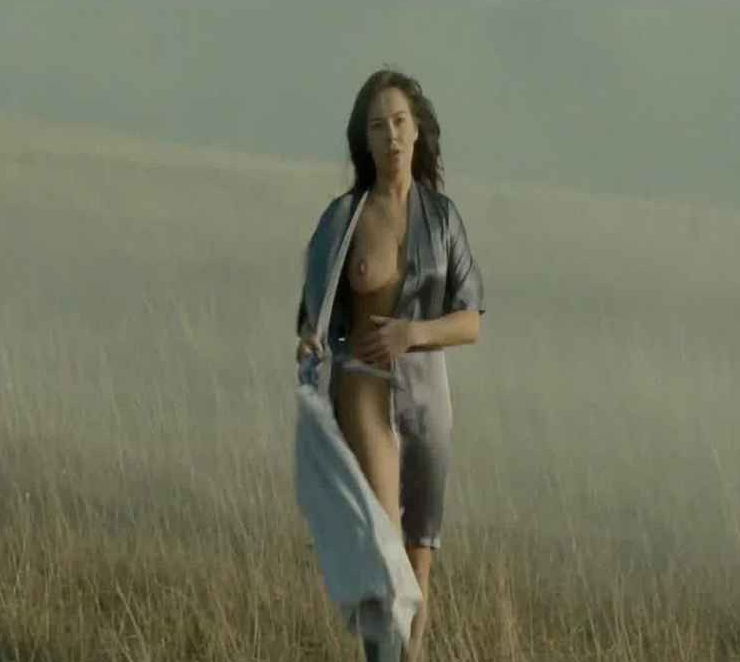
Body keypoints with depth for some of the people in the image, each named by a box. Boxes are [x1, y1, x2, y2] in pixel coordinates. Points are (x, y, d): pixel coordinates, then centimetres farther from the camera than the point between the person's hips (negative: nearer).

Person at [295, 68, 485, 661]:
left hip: (426, 396, 3)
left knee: (417, 571, 11)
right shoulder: (340, 218, -3)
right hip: (363, 396, -3)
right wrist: (308, 343, -20)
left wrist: (414, 332, -21)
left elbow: (471, 324, -1)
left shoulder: (443, 215, 1)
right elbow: (314, 315, 5)